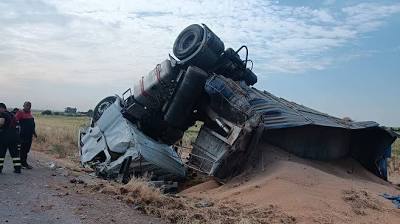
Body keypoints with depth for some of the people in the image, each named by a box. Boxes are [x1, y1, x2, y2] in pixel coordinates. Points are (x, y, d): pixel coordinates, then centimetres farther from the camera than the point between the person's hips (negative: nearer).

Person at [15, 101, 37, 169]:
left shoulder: (30, 113, 15)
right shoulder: (20, 112, -8)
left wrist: (34, 132, 24)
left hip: (29, 135, 7)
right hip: (23, 135, -7)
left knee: (27, 149, 13)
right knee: (23, 149, -2)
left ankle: (24, 162, 22)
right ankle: (23, 163, 5)